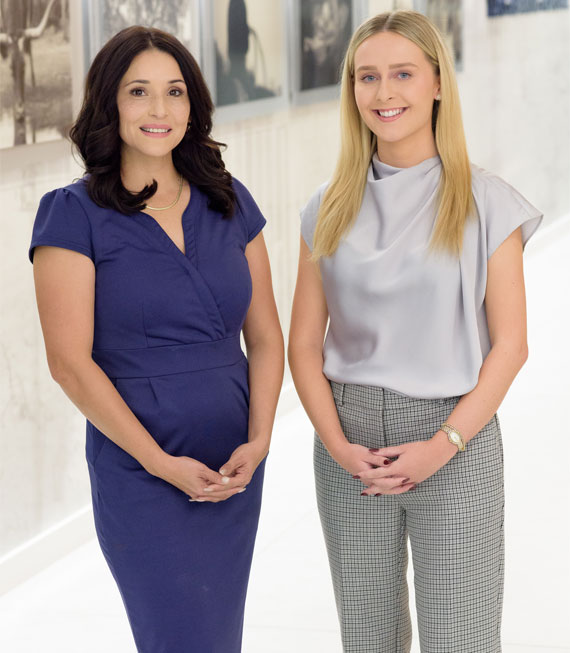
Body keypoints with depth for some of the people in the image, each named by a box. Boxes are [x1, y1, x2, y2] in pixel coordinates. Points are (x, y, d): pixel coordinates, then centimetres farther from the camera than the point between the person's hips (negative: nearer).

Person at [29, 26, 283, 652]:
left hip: (235, 469, 5)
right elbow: (70, 361, -11)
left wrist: (258, 441, -6)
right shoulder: (73, 214, -7)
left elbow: (265, 335, 8)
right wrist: (161, 462, -14)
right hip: (140, 474, -5)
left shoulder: (229, 203, 7)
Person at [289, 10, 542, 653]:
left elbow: (509, 345, -5)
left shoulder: (485, 202, -3)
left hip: (454, 438, -3)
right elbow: (305, 342, 5)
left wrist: (442, 445, -13)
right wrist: (338, 444, -9)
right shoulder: (330, 208, 5)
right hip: (349, 441, 3)